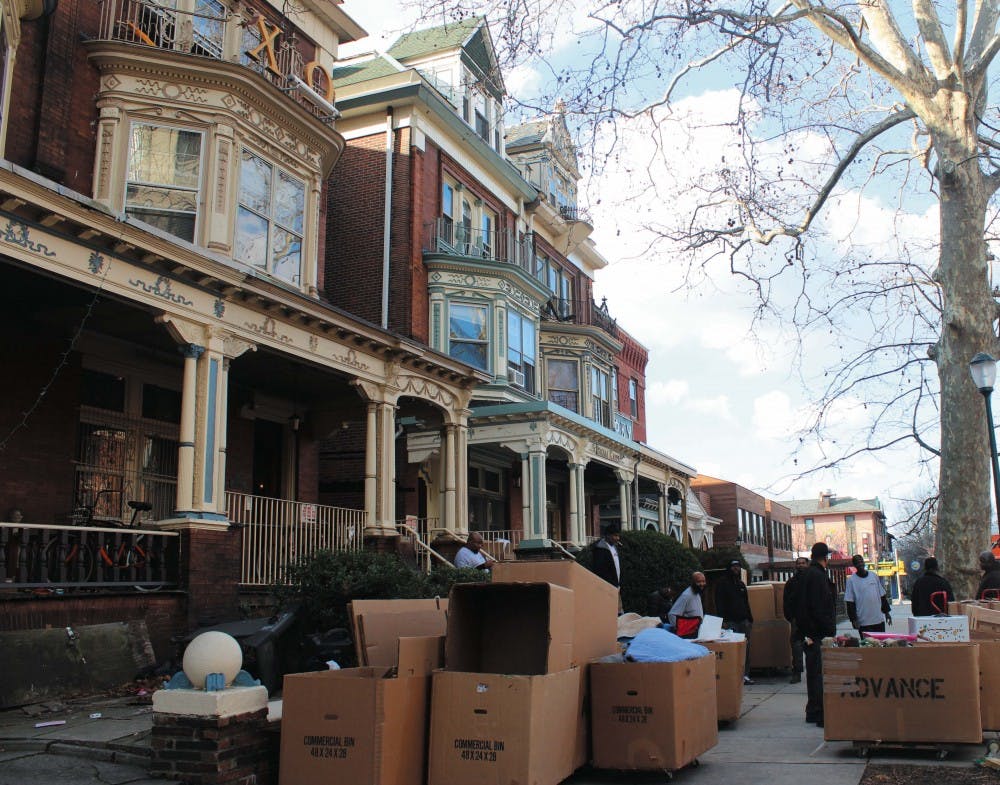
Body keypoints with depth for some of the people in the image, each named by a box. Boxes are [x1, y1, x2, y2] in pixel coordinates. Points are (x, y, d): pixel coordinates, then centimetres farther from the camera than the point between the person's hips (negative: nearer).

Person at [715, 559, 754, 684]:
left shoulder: (741, 584, 21)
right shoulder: (722, 584, 1)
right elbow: (719, 604, -6)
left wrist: (750, 619, 18)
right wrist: (723, 620, -15)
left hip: (743, 621, 6)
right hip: (731, 621, -6)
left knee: (746, 648, 4)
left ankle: (745, 675, 8)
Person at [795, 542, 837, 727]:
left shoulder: (806, 575, 16)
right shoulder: (817, 576, -14)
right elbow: (820, 609, -20)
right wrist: (830, 631, -17)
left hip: (809, 633, 10)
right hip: (818, 634, -10)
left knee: (814, 672, 16)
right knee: (820, 673, -9)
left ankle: (813, 712, 23)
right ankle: (822, 714, -9)